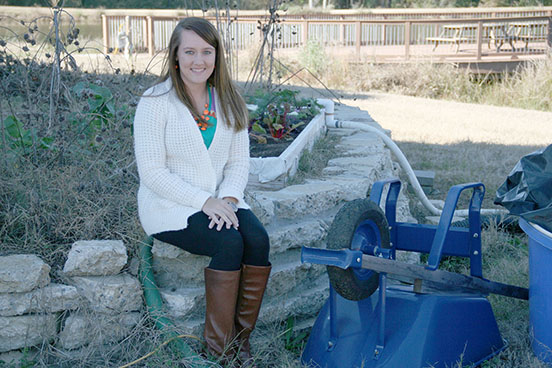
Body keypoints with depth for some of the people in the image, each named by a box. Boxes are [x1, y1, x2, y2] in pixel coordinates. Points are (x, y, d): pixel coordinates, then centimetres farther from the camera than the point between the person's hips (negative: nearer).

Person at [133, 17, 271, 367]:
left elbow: (239, 162, 8)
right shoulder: (156, 102, -10)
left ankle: (241, 336, -10)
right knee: (229, 243, -28)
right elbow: (152, 172, -14)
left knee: (258, 239, -23)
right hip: (170, 206, -5)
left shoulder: (228, 102, 6)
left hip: (220, 199, 5)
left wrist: (228, 198, -12)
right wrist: (204, 202, -20)